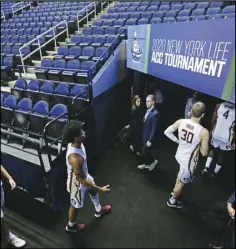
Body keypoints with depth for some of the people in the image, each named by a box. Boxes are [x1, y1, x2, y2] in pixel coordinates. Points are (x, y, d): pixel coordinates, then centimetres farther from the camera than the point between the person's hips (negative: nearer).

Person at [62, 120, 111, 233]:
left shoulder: (75, 143, -17)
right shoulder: (75, 158, -44)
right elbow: (82, 181, -31)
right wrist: (101, 189, -20)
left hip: (83, 175, 8)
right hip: (77, 183, -8)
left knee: (94, 190, 30)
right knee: (76, 205, 21)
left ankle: (99, 211, 61)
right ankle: (71, 226, 54)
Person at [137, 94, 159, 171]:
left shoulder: (155, 113, -23)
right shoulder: (148, 111, 3)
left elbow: (154, 129, -22)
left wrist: (150, 140, -20)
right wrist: (142, 136, 11)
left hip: (149, 137, -8)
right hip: (144, 136, 8)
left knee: (144, 152, 2)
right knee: (144, 151, 19)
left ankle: (153, 161, 28)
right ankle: (146, 164, 39)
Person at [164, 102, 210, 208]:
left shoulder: (181, 122, -16)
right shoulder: (204, 132, -28)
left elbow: (167, 132, -5)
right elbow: (204, 153, -19)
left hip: (180, 154, 6)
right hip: (189, 161, -5)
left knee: (181, 172, 35)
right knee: (182, 182, 19)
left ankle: (175, 191, 58)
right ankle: (172, 201, 42)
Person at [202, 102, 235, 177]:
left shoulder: (219, 106, -9)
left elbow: (213, 120, 0)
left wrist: (211, 130, 17)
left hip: (216, 135, 2)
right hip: (226, 138, -1)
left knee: (213, 149, 27)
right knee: (221, 154, 20)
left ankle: (206, 167, 16)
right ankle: (215, 172, 34)